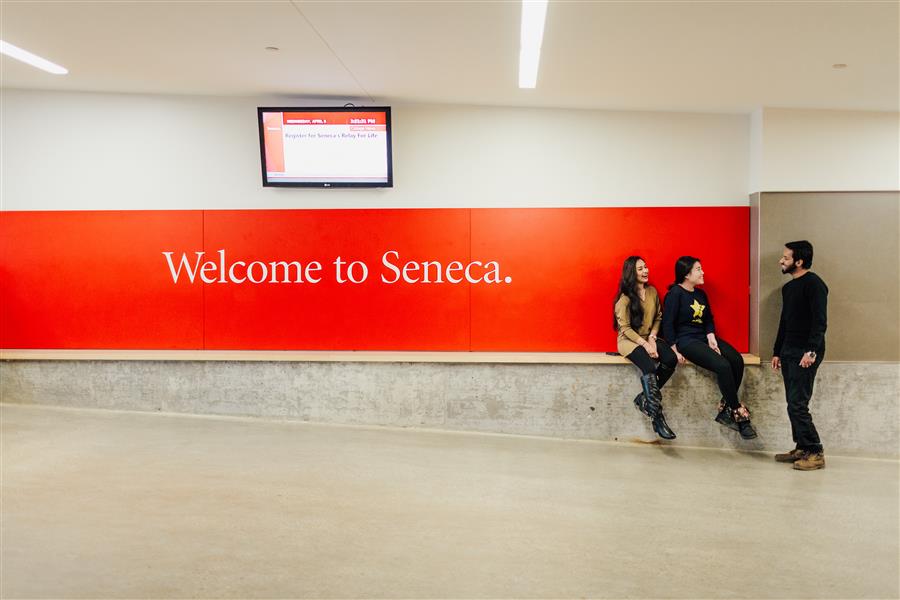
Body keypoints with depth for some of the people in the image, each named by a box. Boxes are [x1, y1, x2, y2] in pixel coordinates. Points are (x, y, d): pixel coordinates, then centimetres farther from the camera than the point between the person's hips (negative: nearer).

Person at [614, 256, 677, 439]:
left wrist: (652, 337, -6)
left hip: (649, 338, 6)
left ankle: (644, 398, -9)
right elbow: (625, 327, -12)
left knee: (671, 359, -25)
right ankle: (657, 416, -27)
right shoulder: (625, 297, -10)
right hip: (630, 340, -6)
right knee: (650, 367, -33)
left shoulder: (652, 291, 7)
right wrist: (644, 344, -20)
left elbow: (658, 318, 11)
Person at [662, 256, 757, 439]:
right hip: (686, 340, -8)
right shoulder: (675, 294, -7)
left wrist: (711, 337, -2)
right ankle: (738, 414, -15)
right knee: (723, 366, -27)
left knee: (737, 360, -18)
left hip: (704, 337, 8)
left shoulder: (701, 294, 16)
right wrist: (675, 351, -15)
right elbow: (668, 324, -10)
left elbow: (709, 320, 18)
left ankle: (725, 410, -9)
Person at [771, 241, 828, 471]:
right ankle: (802, 448, 16)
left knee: (797, 405, -11)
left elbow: (820, 321, -17)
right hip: (789, 352, 9)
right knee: (794, 404, 9)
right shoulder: (788, 287, 18)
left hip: (805, 354, -9)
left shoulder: (813, 284, -9)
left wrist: (811, 351, -24)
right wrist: (777, 352, 21)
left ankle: (815, 453, -3)